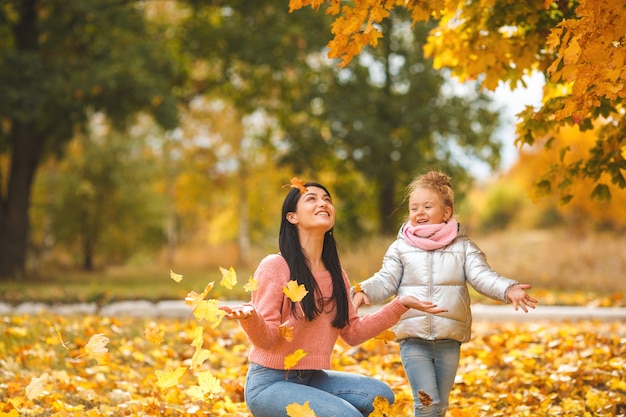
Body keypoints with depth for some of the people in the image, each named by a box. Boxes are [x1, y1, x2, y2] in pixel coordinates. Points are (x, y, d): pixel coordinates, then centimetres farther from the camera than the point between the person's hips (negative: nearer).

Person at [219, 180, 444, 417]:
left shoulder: (335, 273, 8)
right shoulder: (275, 267, -13)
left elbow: (353, 333, 11)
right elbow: (266, 338, -16)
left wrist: (401, 304, 8)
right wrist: (249, 317, -38)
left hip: (312, 378, 8)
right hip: (269, 383, -7)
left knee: (380, 396, -9)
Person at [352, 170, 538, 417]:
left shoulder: (463, 247, 5)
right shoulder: (400, 248, 6)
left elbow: (483, 276, -6)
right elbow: (385, 281, 0)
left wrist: (508, 290, -26)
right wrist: (364, 291, -22)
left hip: (449, 341, 2)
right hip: (413, 339, -1)